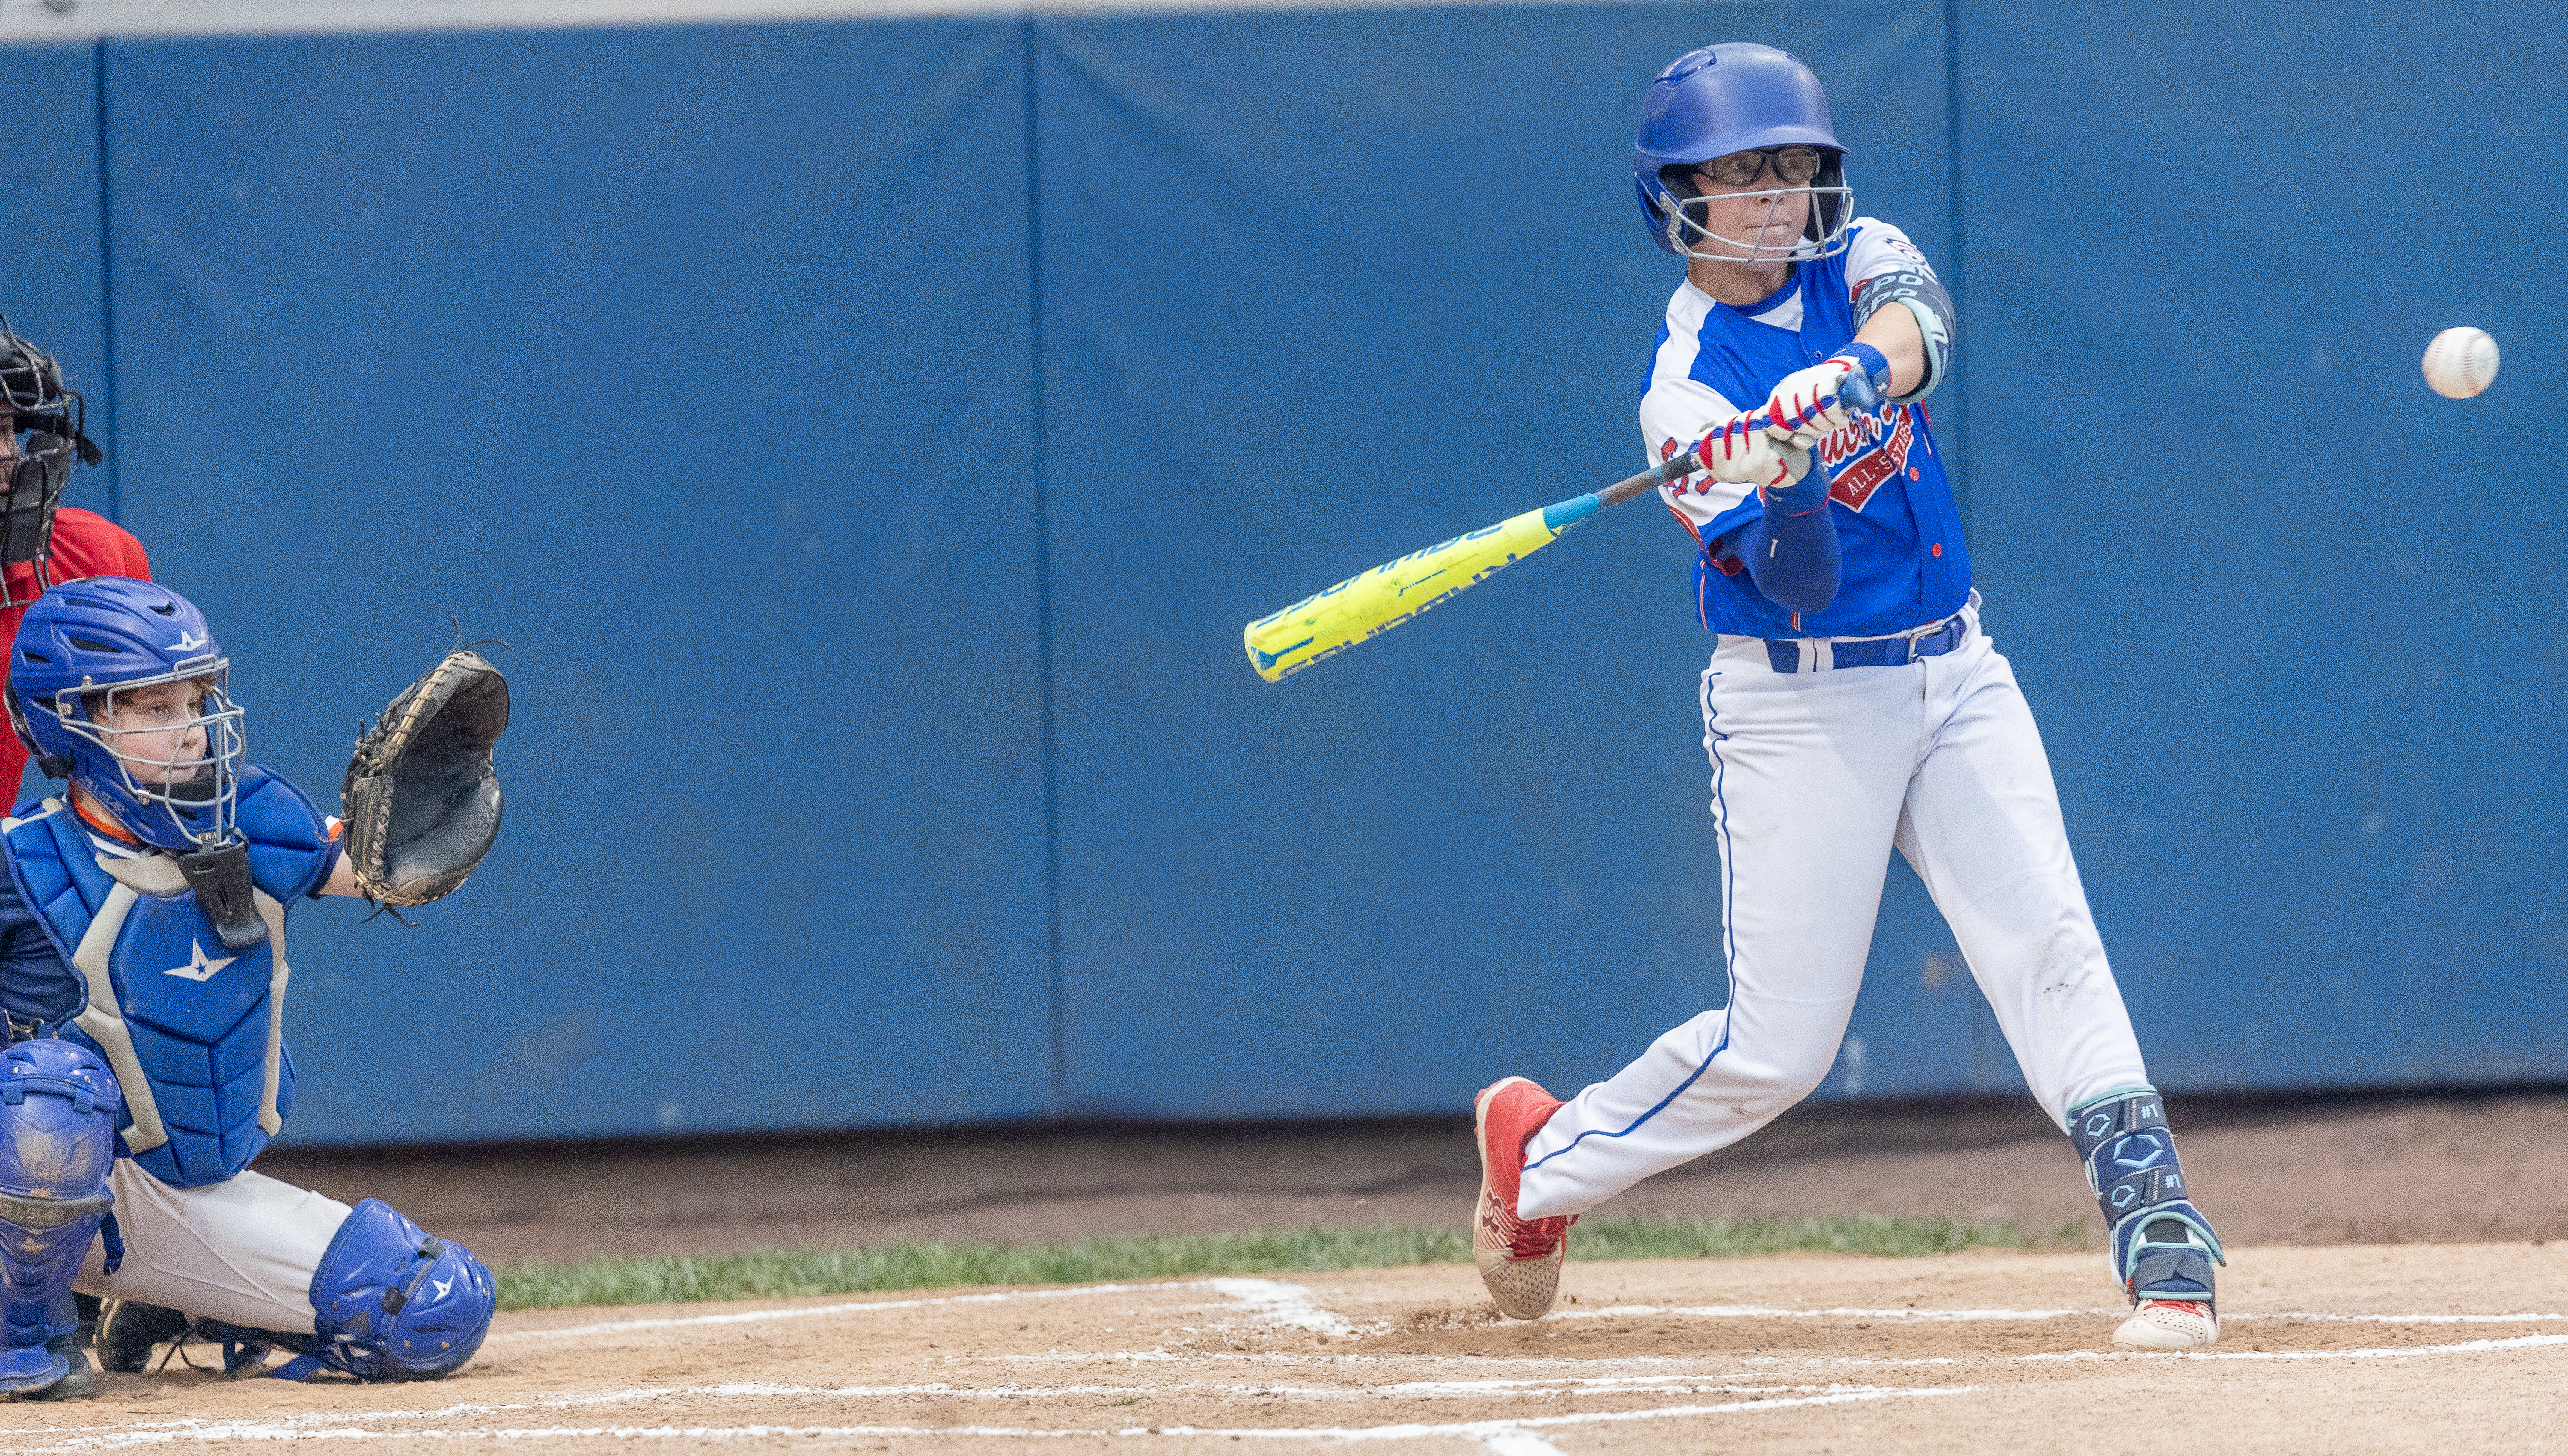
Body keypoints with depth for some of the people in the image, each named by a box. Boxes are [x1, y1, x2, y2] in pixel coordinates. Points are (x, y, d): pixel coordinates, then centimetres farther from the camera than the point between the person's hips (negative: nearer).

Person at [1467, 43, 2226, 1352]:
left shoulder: (1858, 259, 2)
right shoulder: (1687, 392, -11)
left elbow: (1919, 329, -23)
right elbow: (1796, 584, -20)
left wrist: (1854, 376, -46)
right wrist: (1791, 487, -41)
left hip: (1952, 674, 4)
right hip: (1798, 709, -4)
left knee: (2048, 939, -14)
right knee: (1775, 1050, -2)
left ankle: (2156, 1231, -18)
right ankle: (1542, 1158, 20)